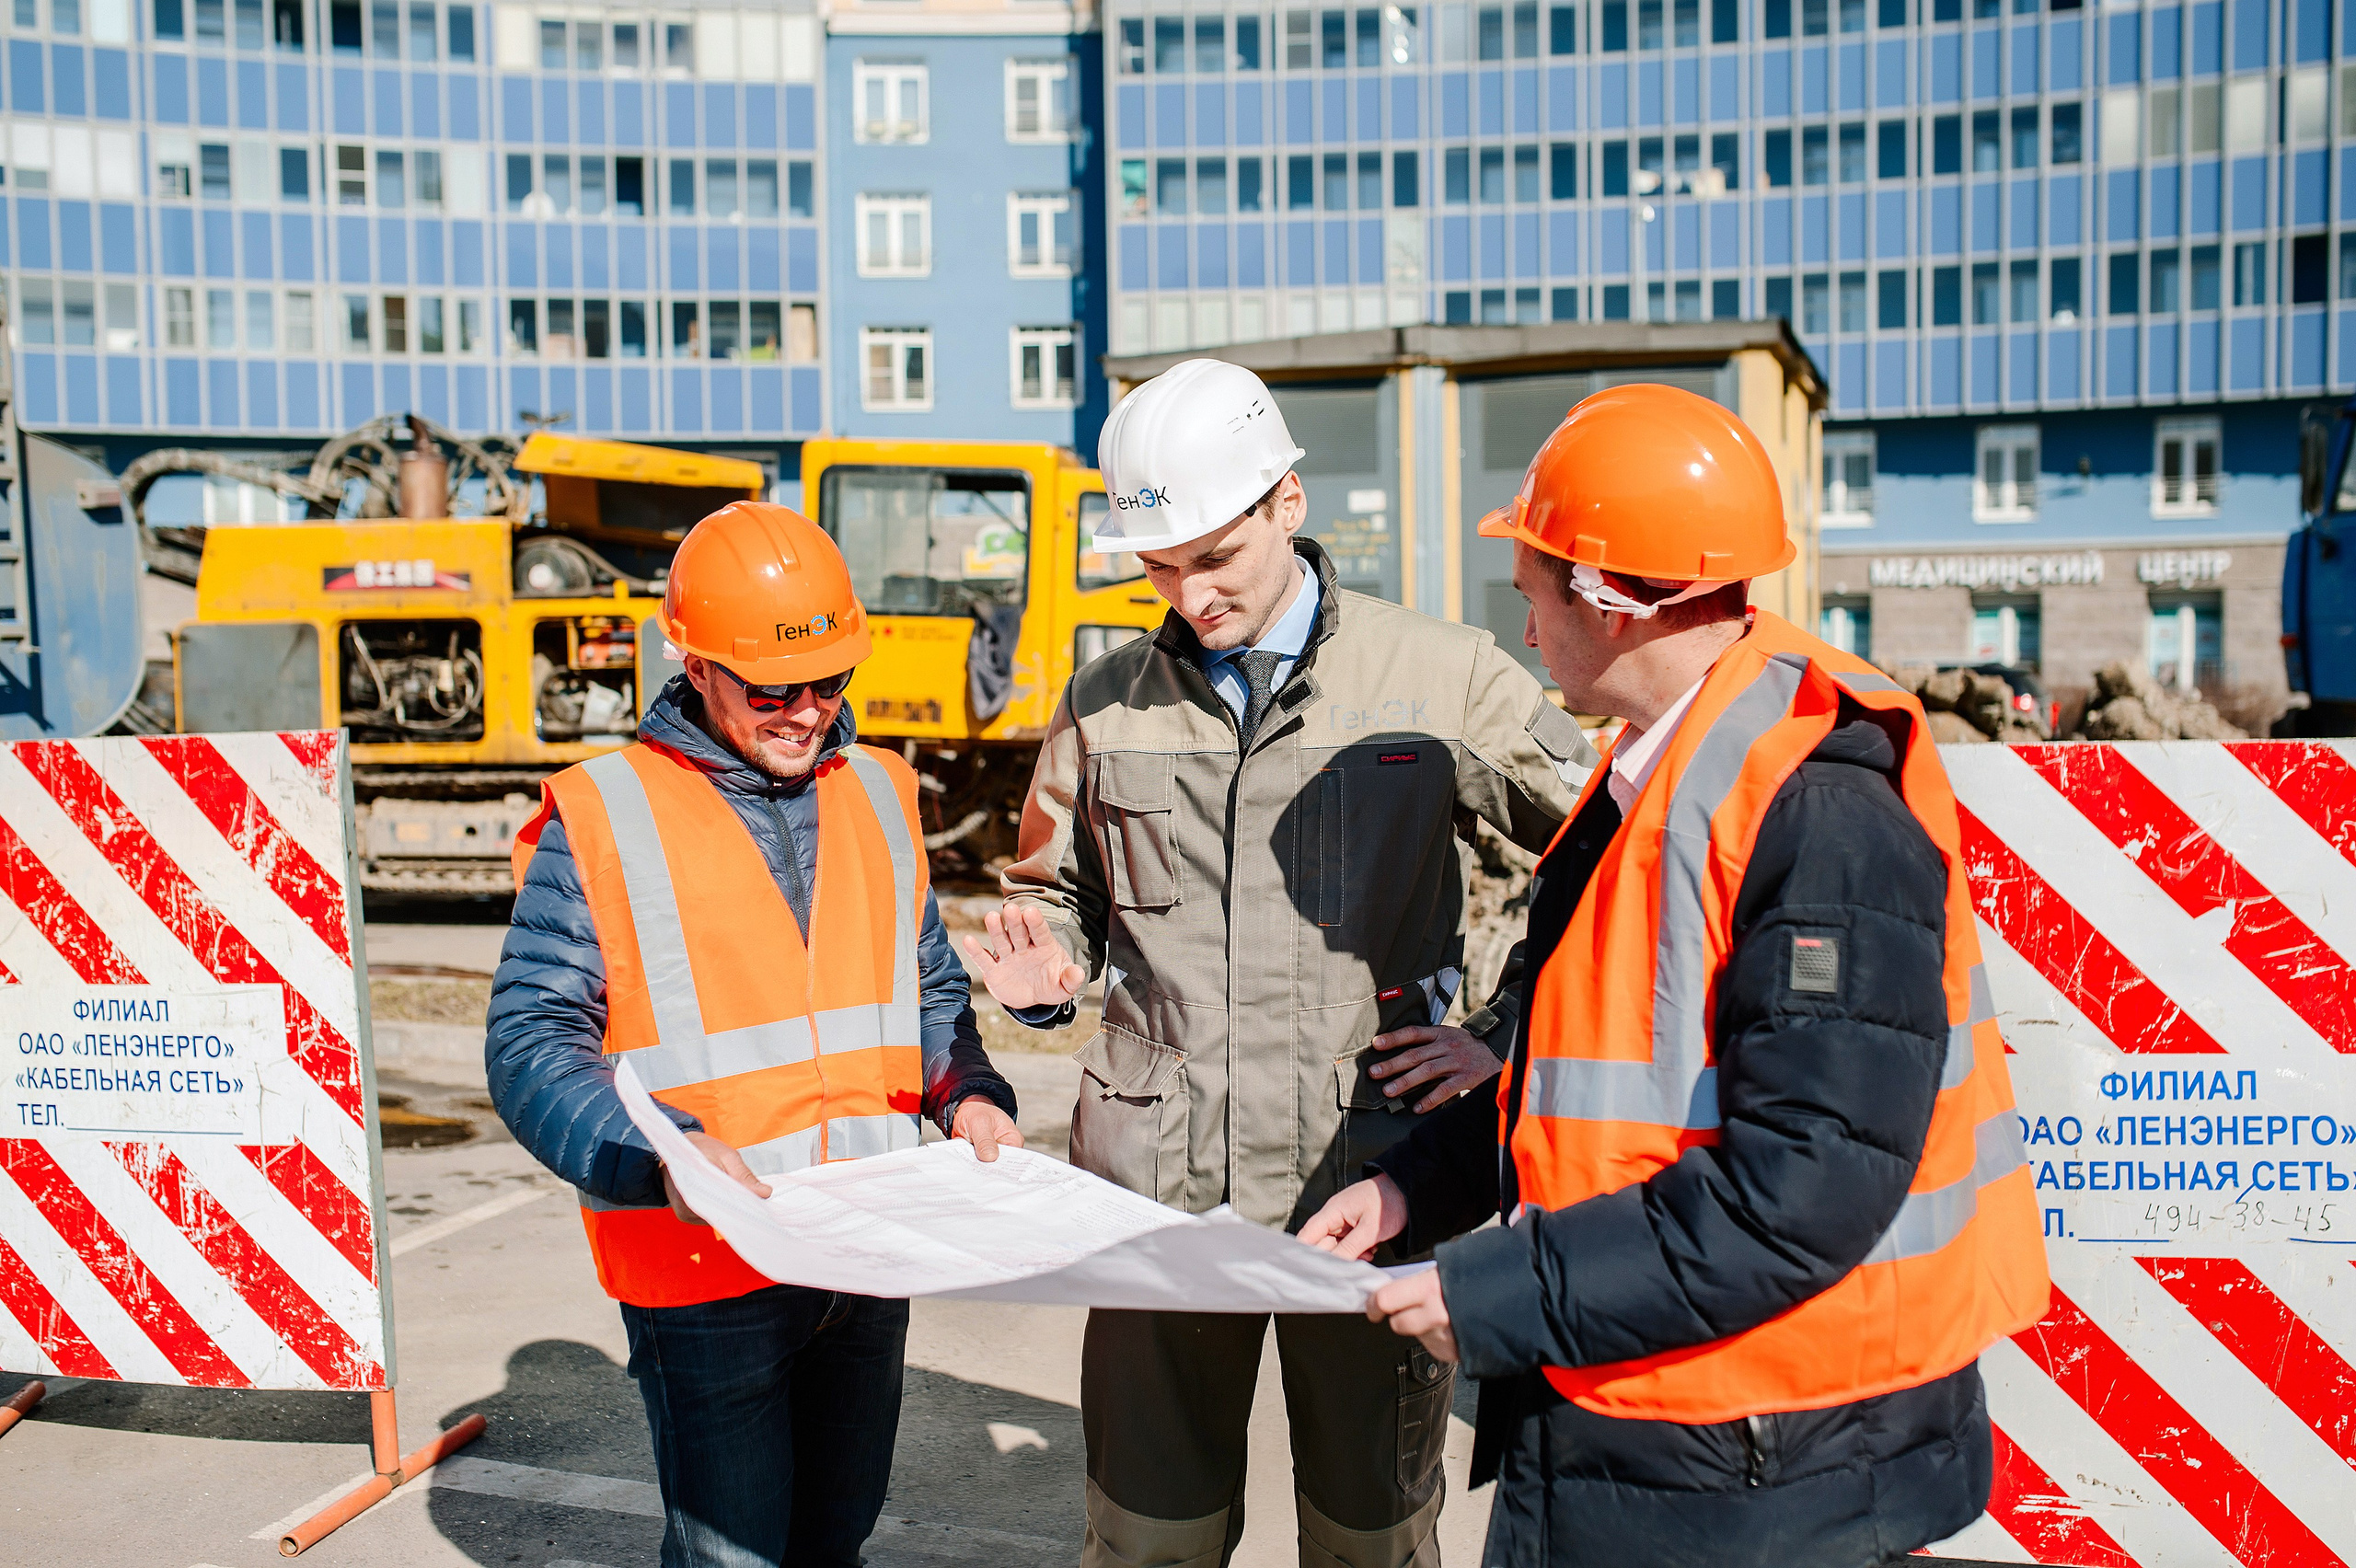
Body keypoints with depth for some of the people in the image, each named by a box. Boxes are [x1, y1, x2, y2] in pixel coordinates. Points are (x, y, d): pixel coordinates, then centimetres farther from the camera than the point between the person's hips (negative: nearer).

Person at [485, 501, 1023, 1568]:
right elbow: (530, 1045, -12)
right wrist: (654, 1154, -27)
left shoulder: (878, 794, 8)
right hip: (701, 1271, -5)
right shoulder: (602, 819, -9)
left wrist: (966, 1090, 0)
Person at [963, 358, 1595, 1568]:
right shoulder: (1105, 707, 7)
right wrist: (1044, 973, -1)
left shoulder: (1442, 679, -2)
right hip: (1156, 1188, 2)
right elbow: (1056, 891, 21)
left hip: (1369, 1182, -2)